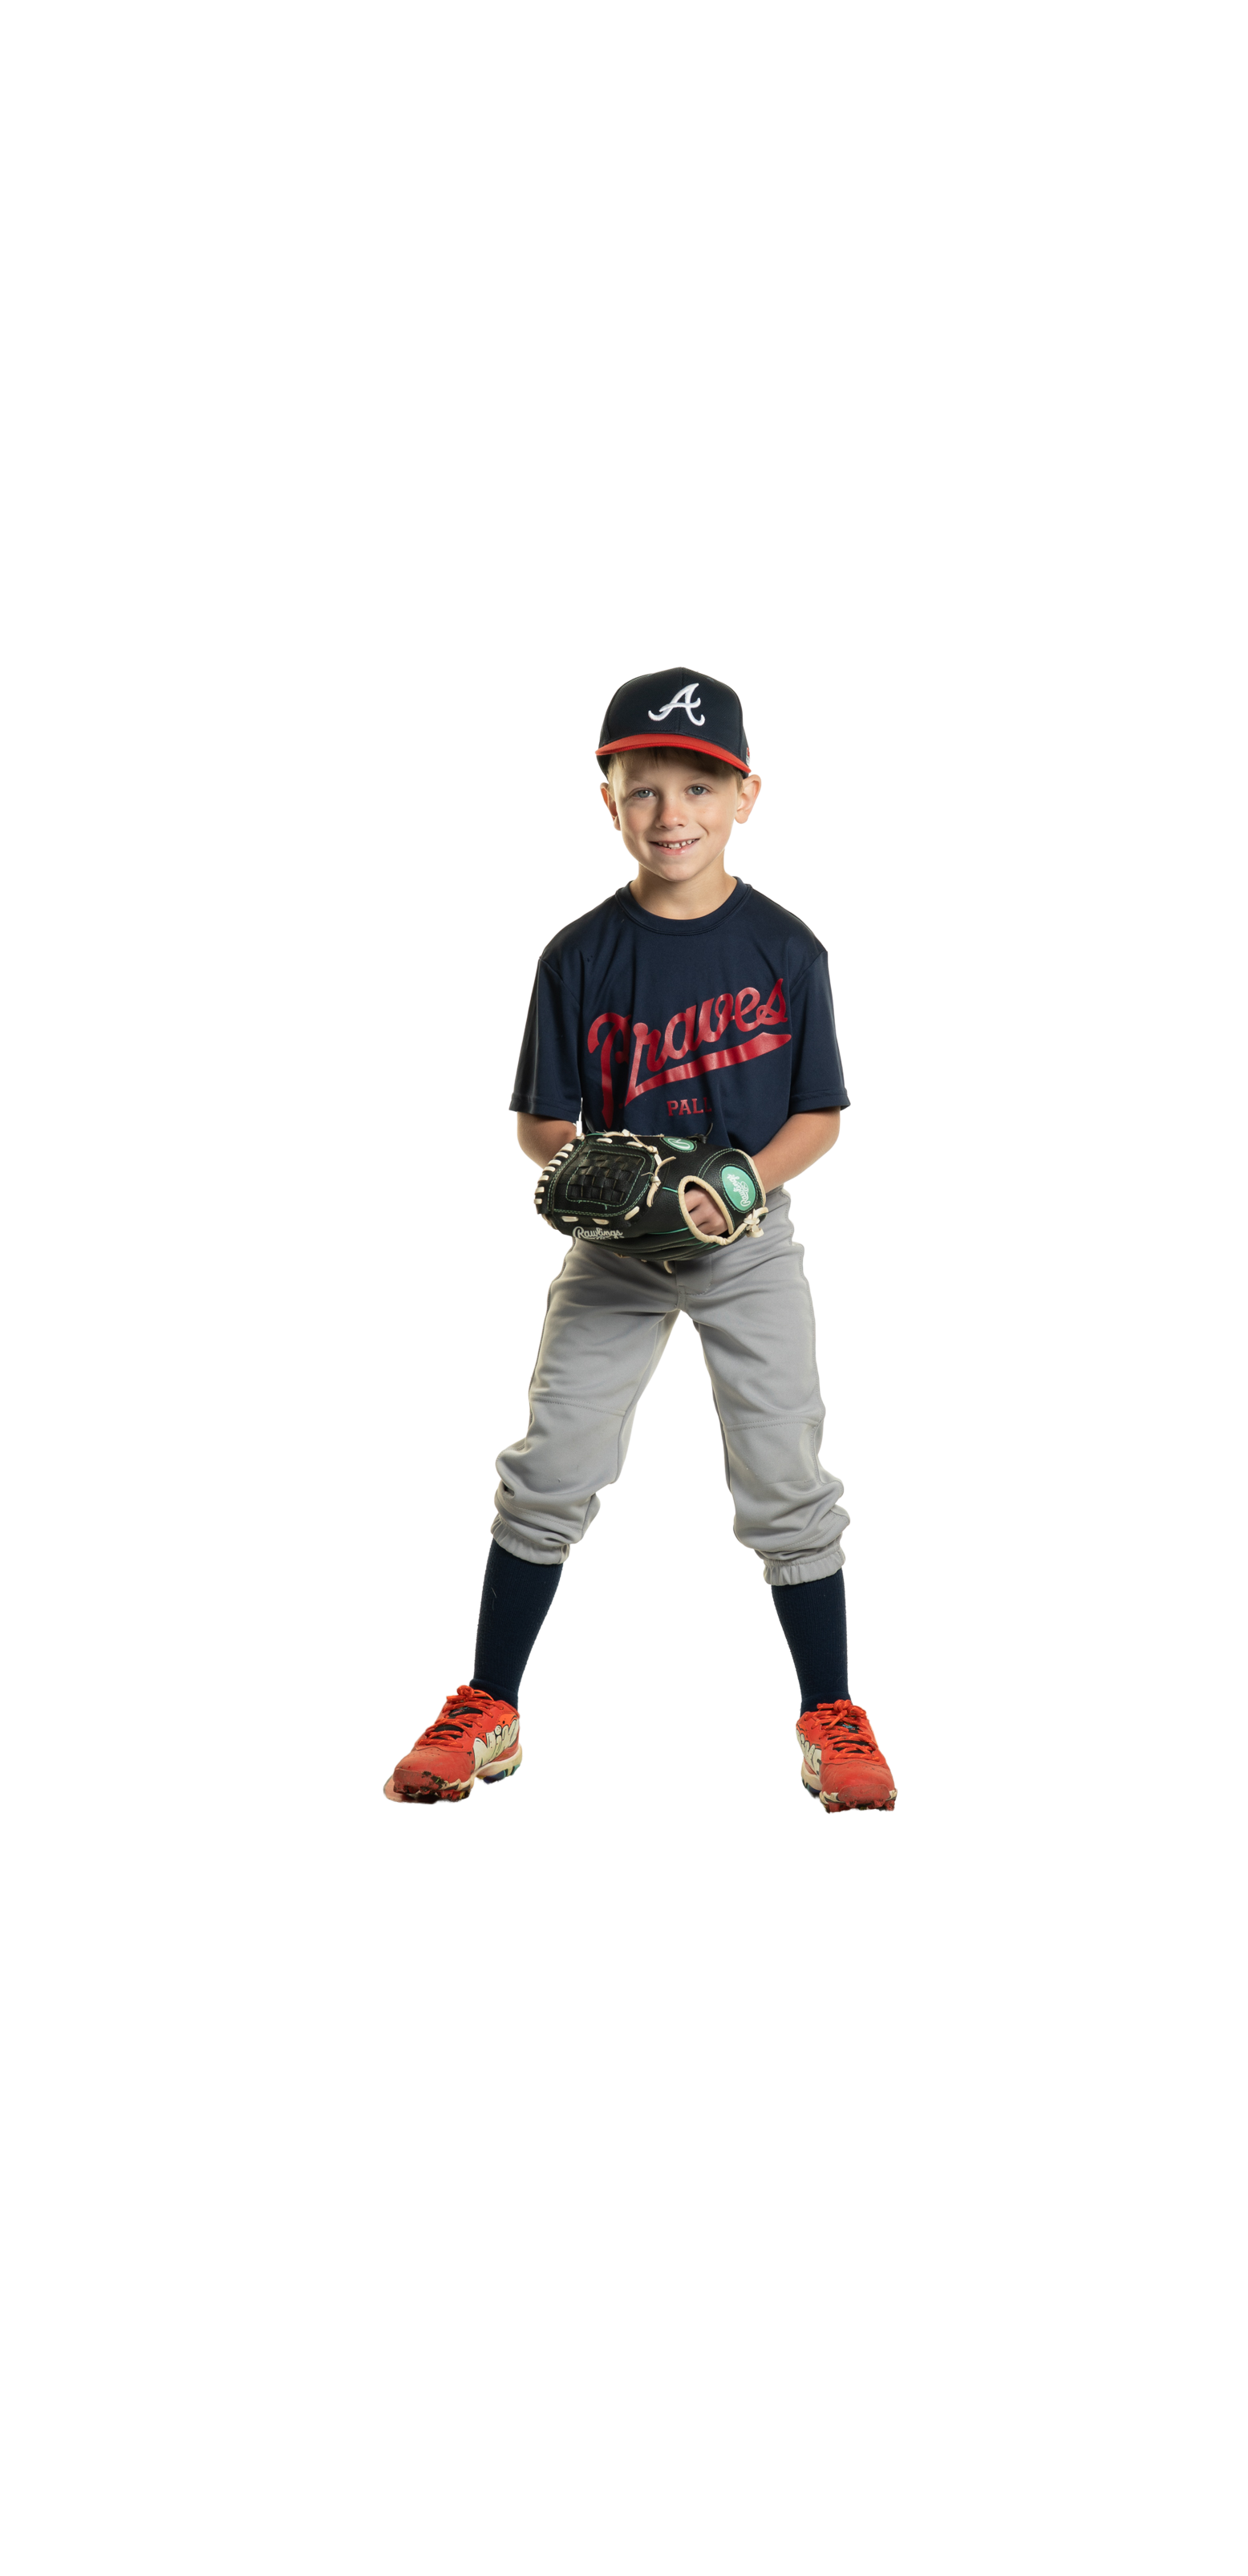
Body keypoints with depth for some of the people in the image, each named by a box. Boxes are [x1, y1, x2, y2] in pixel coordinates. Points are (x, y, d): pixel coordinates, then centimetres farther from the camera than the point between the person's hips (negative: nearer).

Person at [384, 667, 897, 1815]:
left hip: (750, 1245, -1)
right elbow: (539, 1123, -2)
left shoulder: (786, 948, -7)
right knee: (550, 1477, 2)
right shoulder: (580, 957, -6)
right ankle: (487, 1712, 15)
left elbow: (820, 1115, -4)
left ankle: (831, 1718, 17)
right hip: (613, 1252, 1)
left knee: (787, 1484, 1)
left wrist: (740, 1182, -22)